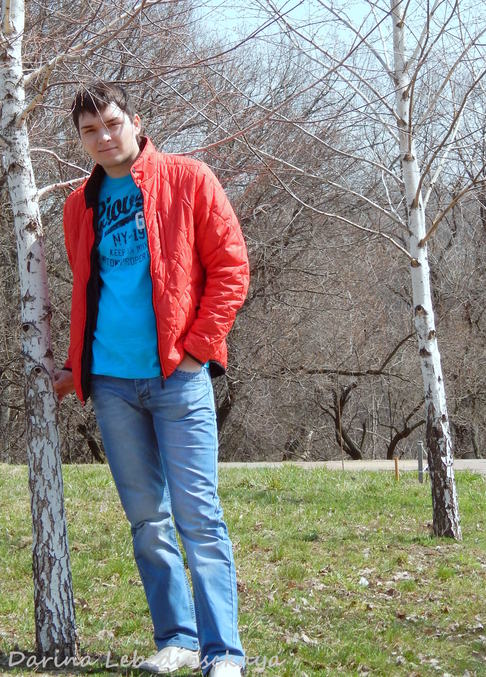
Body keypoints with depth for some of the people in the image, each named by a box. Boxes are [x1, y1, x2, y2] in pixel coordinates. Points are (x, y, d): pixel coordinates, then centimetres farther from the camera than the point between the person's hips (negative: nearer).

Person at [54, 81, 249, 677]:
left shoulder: (186, 181, 0)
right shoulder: (81, 207, 14)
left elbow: (230, 268, -3)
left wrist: (198, 348, -9)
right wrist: (75, 363, 13)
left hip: (176, 376, -5)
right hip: (111, 381, 5)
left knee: (196, 515, -7)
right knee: (147, 517, 8)